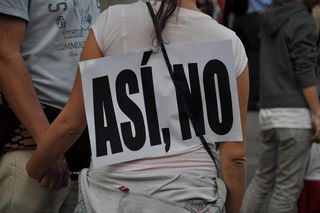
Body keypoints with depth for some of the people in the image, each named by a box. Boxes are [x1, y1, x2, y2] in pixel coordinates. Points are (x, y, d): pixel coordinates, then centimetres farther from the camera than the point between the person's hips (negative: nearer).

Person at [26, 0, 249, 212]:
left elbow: (71, 122, -1)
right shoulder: (229, 45, -3)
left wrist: (31, 172, 15)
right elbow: (235, 154, -1)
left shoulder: (112, 21, -4)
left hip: (109, 195, 0)